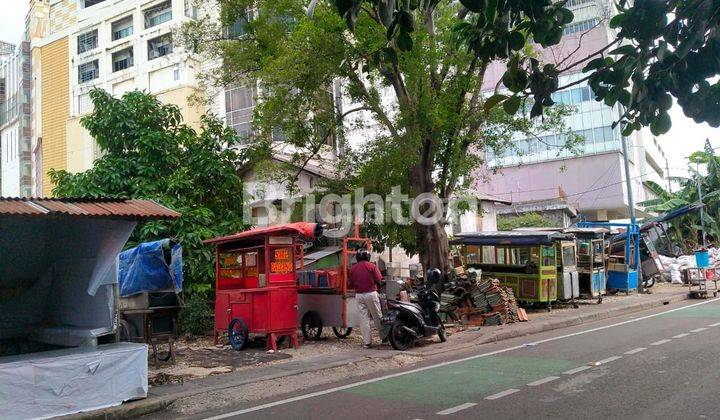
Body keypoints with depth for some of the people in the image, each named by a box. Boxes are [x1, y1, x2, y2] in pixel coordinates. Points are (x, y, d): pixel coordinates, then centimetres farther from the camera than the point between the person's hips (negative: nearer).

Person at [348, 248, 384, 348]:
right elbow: (379, 280, -8)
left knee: (364, 318, 4)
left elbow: (350, 284, 6)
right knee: (377, 317, 7)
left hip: (359, 295, 3)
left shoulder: (353, 268, 5)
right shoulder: (372, 266, -4)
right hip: (371, 293, -2)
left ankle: (367, 342, 5)